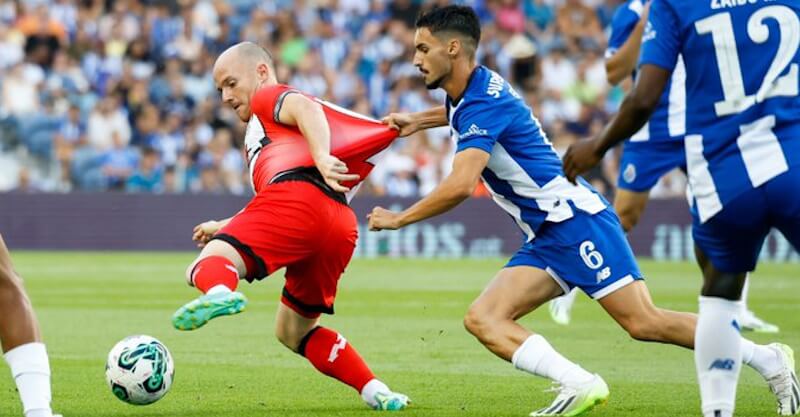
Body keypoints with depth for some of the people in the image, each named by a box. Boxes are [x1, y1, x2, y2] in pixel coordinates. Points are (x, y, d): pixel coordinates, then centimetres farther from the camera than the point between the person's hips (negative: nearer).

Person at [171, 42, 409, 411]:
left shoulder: (269, 97, 20)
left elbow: (307, 108, -5)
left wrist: (321, 156, -23)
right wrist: (223, 227, 44)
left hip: (298, 191, -8)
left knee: (206, 264, -23)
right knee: (293, 331, 23)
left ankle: (218, 292, -60)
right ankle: (374, 391, 9)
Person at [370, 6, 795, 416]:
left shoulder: (484, 102, -17)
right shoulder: (470, 92, 13)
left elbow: (460, 185, -29)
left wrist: (398, 219, -16)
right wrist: (418, 120, 26)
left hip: (576, 220, -10)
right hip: (545, 239, 10)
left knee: (644, 322, -15)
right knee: (482, 319, -7)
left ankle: (770, 360, -4)